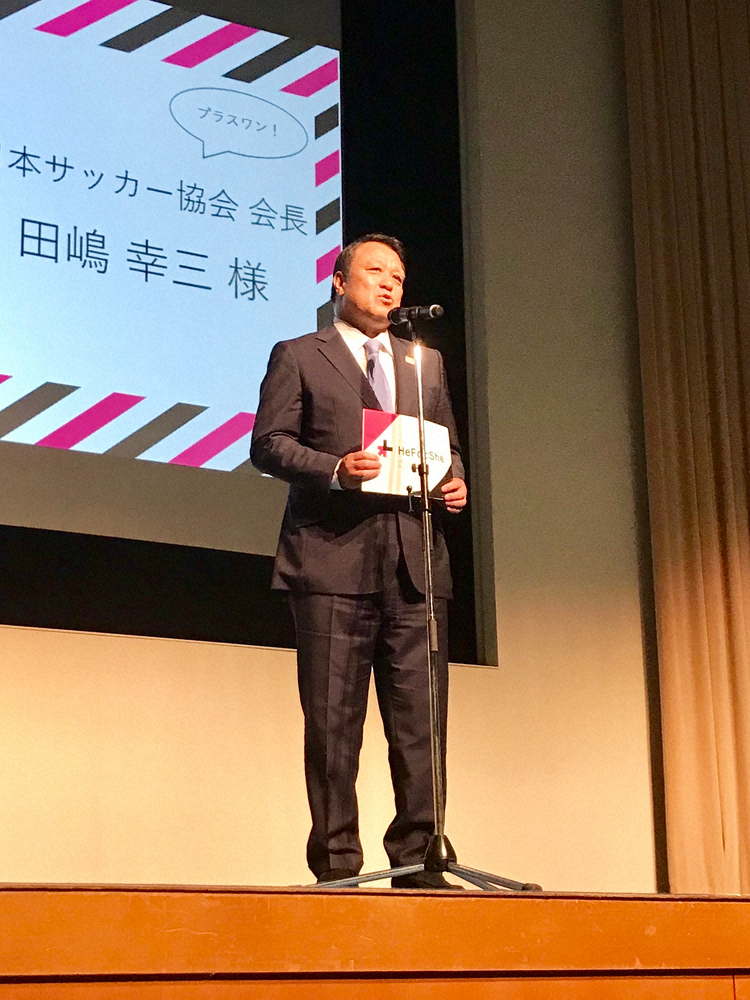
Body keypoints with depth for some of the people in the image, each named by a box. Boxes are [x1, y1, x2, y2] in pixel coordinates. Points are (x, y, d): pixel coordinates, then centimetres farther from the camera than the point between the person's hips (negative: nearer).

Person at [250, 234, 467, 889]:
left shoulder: (427, 362, 24)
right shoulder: (298, 357, 10)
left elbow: (447, 443, 26)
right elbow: (269, 444, 1)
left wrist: (454, 481, 3)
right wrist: (334, 468, -15)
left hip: (415, 559, 4)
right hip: (334, 558, -4)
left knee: (422, 717, -1)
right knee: (333, 718, -3)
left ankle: (417, 858, 5)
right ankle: (337, 860, 3)